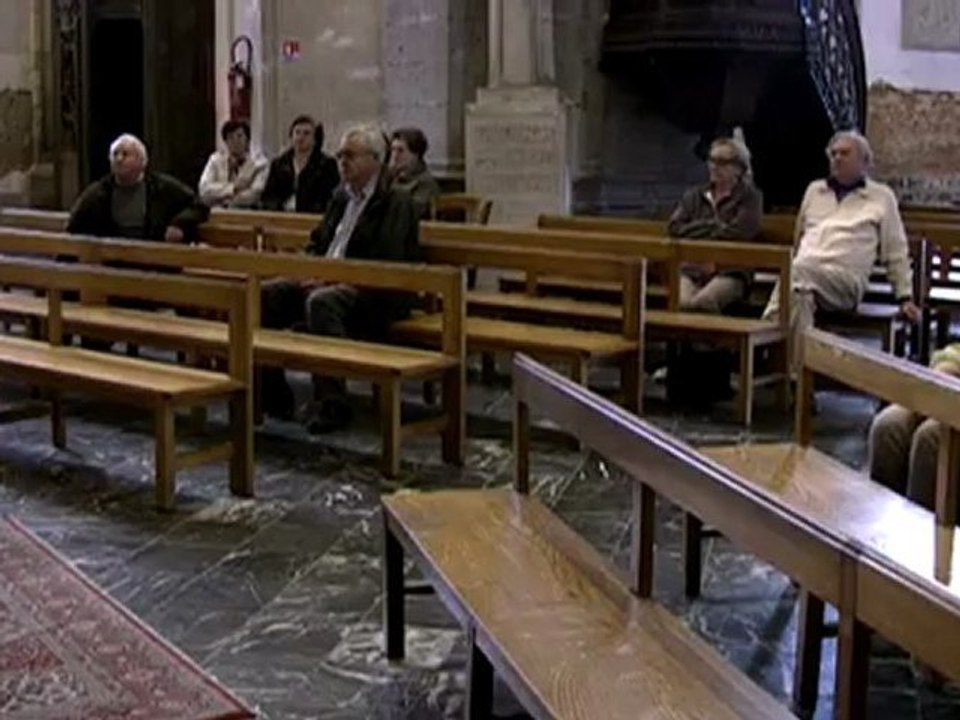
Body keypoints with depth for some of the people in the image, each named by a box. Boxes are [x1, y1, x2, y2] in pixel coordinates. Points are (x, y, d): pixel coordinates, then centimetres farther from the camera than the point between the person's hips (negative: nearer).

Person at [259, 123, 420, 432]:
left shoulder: (396, 202, -5)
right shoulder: (341, 196, 20)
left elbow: (387, 263, -16)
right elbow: (317, 242, 26)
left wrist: (336, 279, -21)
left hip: (375, 292, -8)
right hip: (327, 279, 8)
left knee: (321, 301, -37)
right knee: (266, 293, -11)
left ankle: (330, 404, -30)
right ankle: (271, 393, -7)